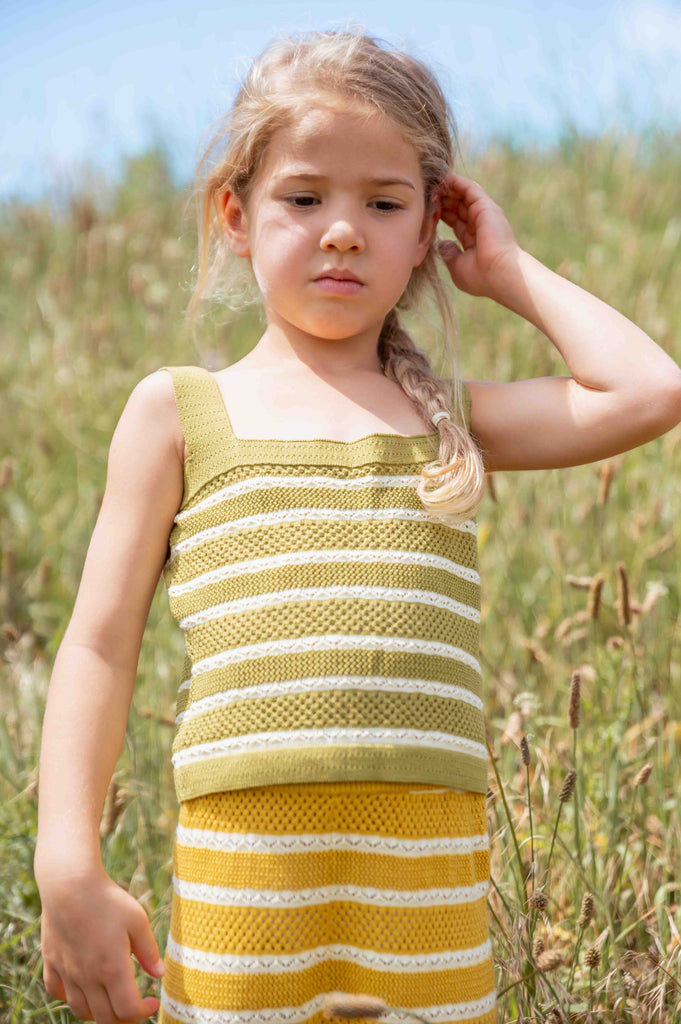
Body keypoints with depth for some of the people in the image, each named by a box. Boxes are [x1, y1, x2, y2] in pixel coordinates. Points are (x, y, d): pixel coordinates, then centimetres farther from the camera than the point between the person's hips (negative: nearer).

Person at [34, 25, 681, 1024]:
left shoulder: (445, 418, 14)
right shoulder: (179, 410, 9)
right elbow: (100, 647, 6)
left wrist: (509, 269, 12)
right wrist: (70, 867, -4)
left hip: (430, 870, 2)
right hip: (249, 861, -2)